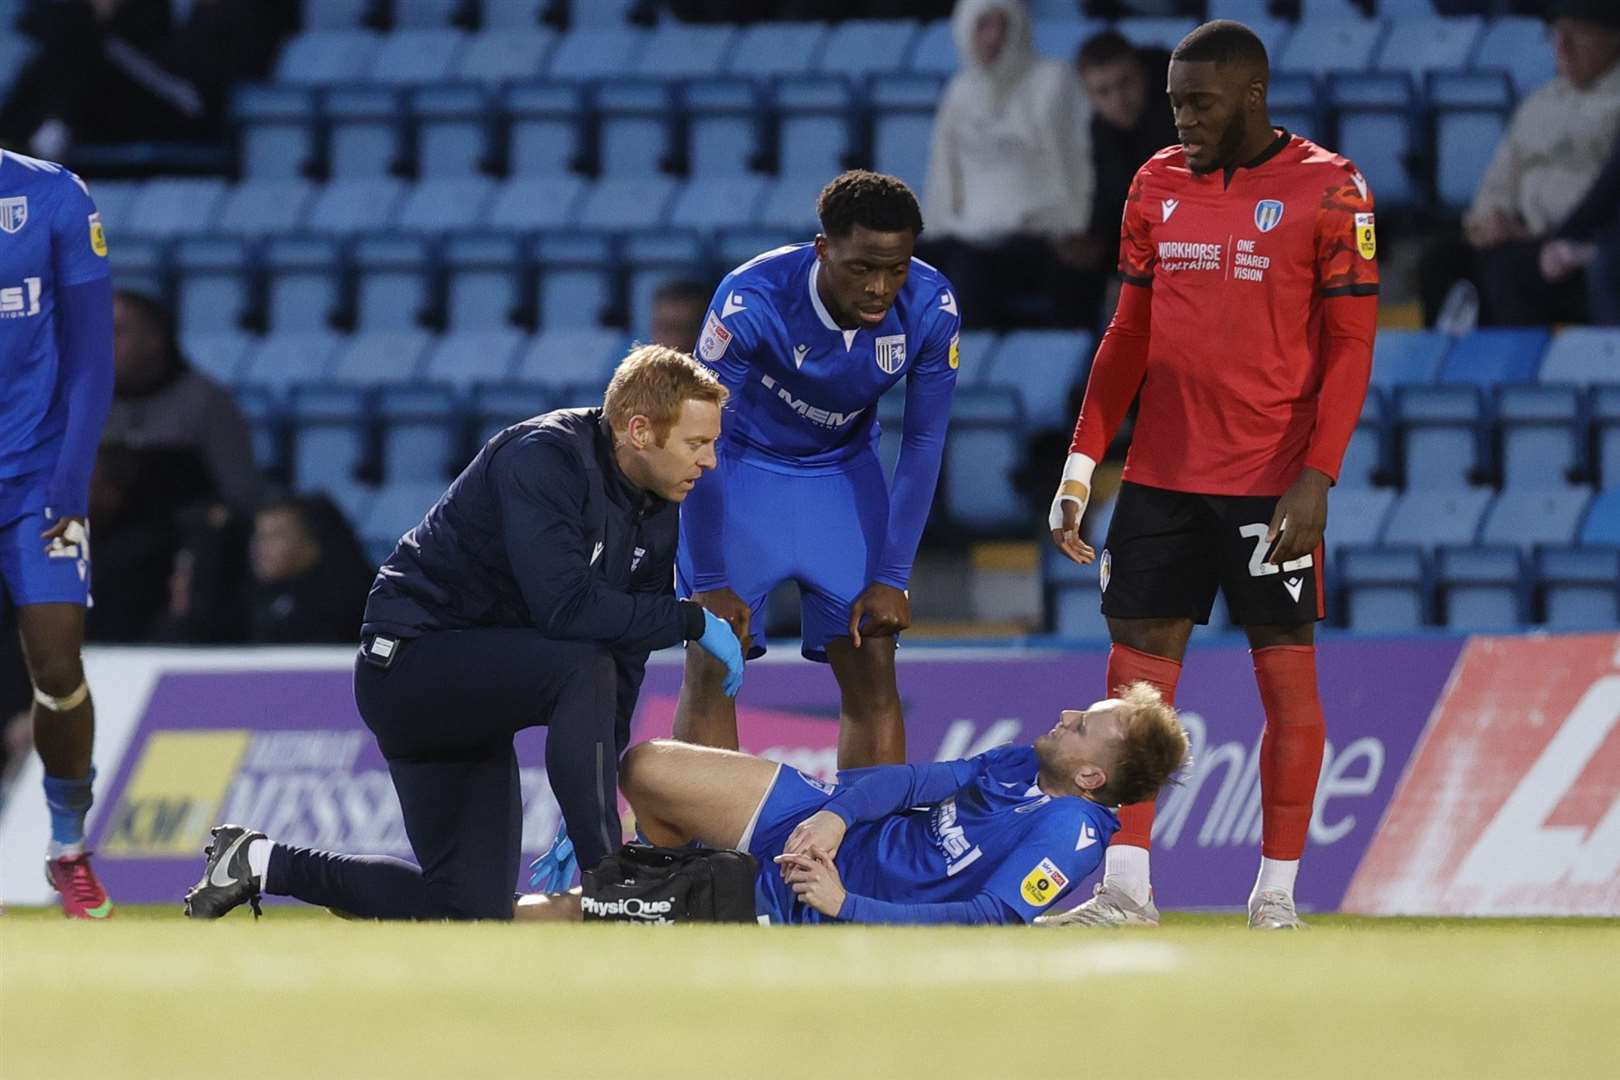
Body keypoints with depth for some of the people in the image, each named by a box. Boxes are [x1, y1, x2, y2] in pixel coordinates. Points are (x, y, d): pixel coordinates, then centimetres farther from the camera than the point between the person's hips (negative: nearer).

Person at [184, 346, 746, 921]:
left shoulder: (655, 513, 5)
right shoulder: (545, 458, -20)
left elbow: (623, 658, 4)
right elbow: (564, 608, -33)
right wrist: (693, 620, -24)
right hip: (408, 662, -9)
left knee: (473, 912, 2)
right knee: (581, 669, -34)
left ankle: (266, 863, 17)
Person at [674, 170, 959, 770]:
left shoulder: (931, 308, -23)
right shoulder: (751, 299, -32)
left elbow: (923, 444, -10)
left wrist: (892, 579, -12)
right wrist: (709, 582, -23)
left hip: (846, 473, 3)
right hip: (743, 468, -3)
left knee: (871, 670, -4)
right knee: (712, 668, -10)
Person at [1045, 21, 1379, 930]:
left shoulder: (1329, 192, -6)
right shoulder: (1158, 187, 10)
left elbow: (1352, 349, -7)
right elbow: (1129, 335, 15)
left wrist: (1316, 478, -15)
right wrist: (1082, 462, 8)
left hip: (1271, 484, -5)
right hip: (1161, 477, 5)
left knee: (1287, 676, 1)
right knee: (1136, 671, 1)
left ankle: (1277, 890, 7)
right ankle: (1127, 887, 3)